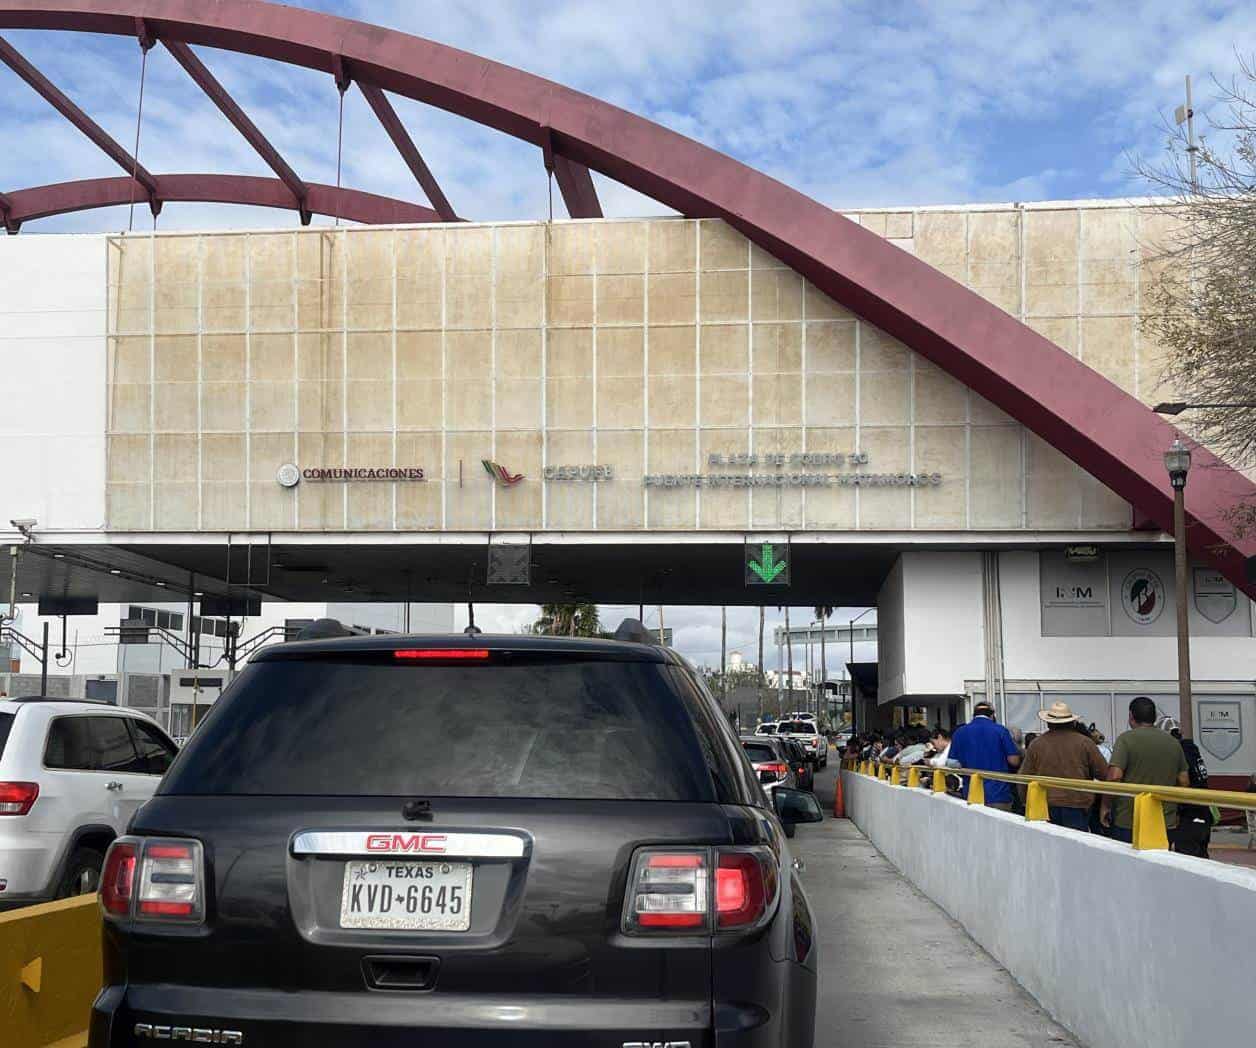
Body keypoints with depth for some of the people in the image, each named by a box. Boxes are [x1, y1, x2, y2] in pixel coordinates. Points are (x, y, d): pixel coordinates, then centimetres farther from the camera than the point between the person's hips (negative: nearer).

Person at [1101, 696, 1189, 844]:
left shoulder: (1126, 739, -8)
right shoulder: (1173, 742, 9)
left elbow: (1115, 777, -17)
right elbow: (1184, 782, 13)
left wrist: (1106, 806, -5)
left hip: (1128, 822, -5)